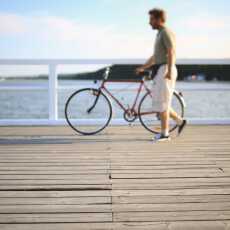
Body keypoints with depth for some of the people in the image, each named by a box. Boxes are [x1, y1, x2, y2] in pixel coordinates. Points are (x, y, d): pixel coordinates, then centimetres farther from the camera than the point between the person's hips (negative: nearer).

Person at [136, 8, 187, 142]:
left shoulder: (166, 32, -11)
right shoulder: (160, 34, 21)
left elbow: (172, 53, -22)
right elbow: (155, 56, 25)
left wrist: (169, 71, -30)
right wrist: (143, 68, 23)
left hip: (166, 71, -10)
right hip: (161, 71, 10)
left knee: (162, 103, -5)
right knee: (158, 102, 11)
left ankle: (165, 134, 2)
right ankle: (180, 121, 17)